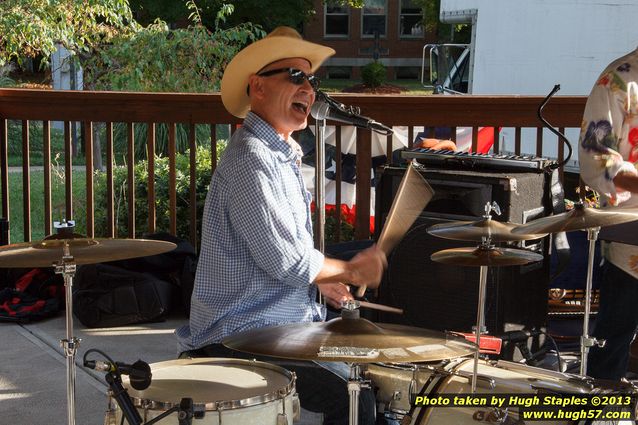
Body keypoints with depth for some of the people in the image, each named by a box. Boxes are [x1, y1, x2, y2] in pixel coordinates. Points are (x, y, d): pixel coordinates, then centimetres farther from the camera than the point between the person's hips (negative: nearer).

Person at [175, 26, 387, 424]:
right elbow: (286, 261, -22)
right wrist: (349, 271, -7)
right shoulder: (249, 160, -19)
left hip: (284, 323, 11)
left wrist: (323, 278, 15)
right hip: (239, 340, -11)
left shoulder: (282, 155, 16)